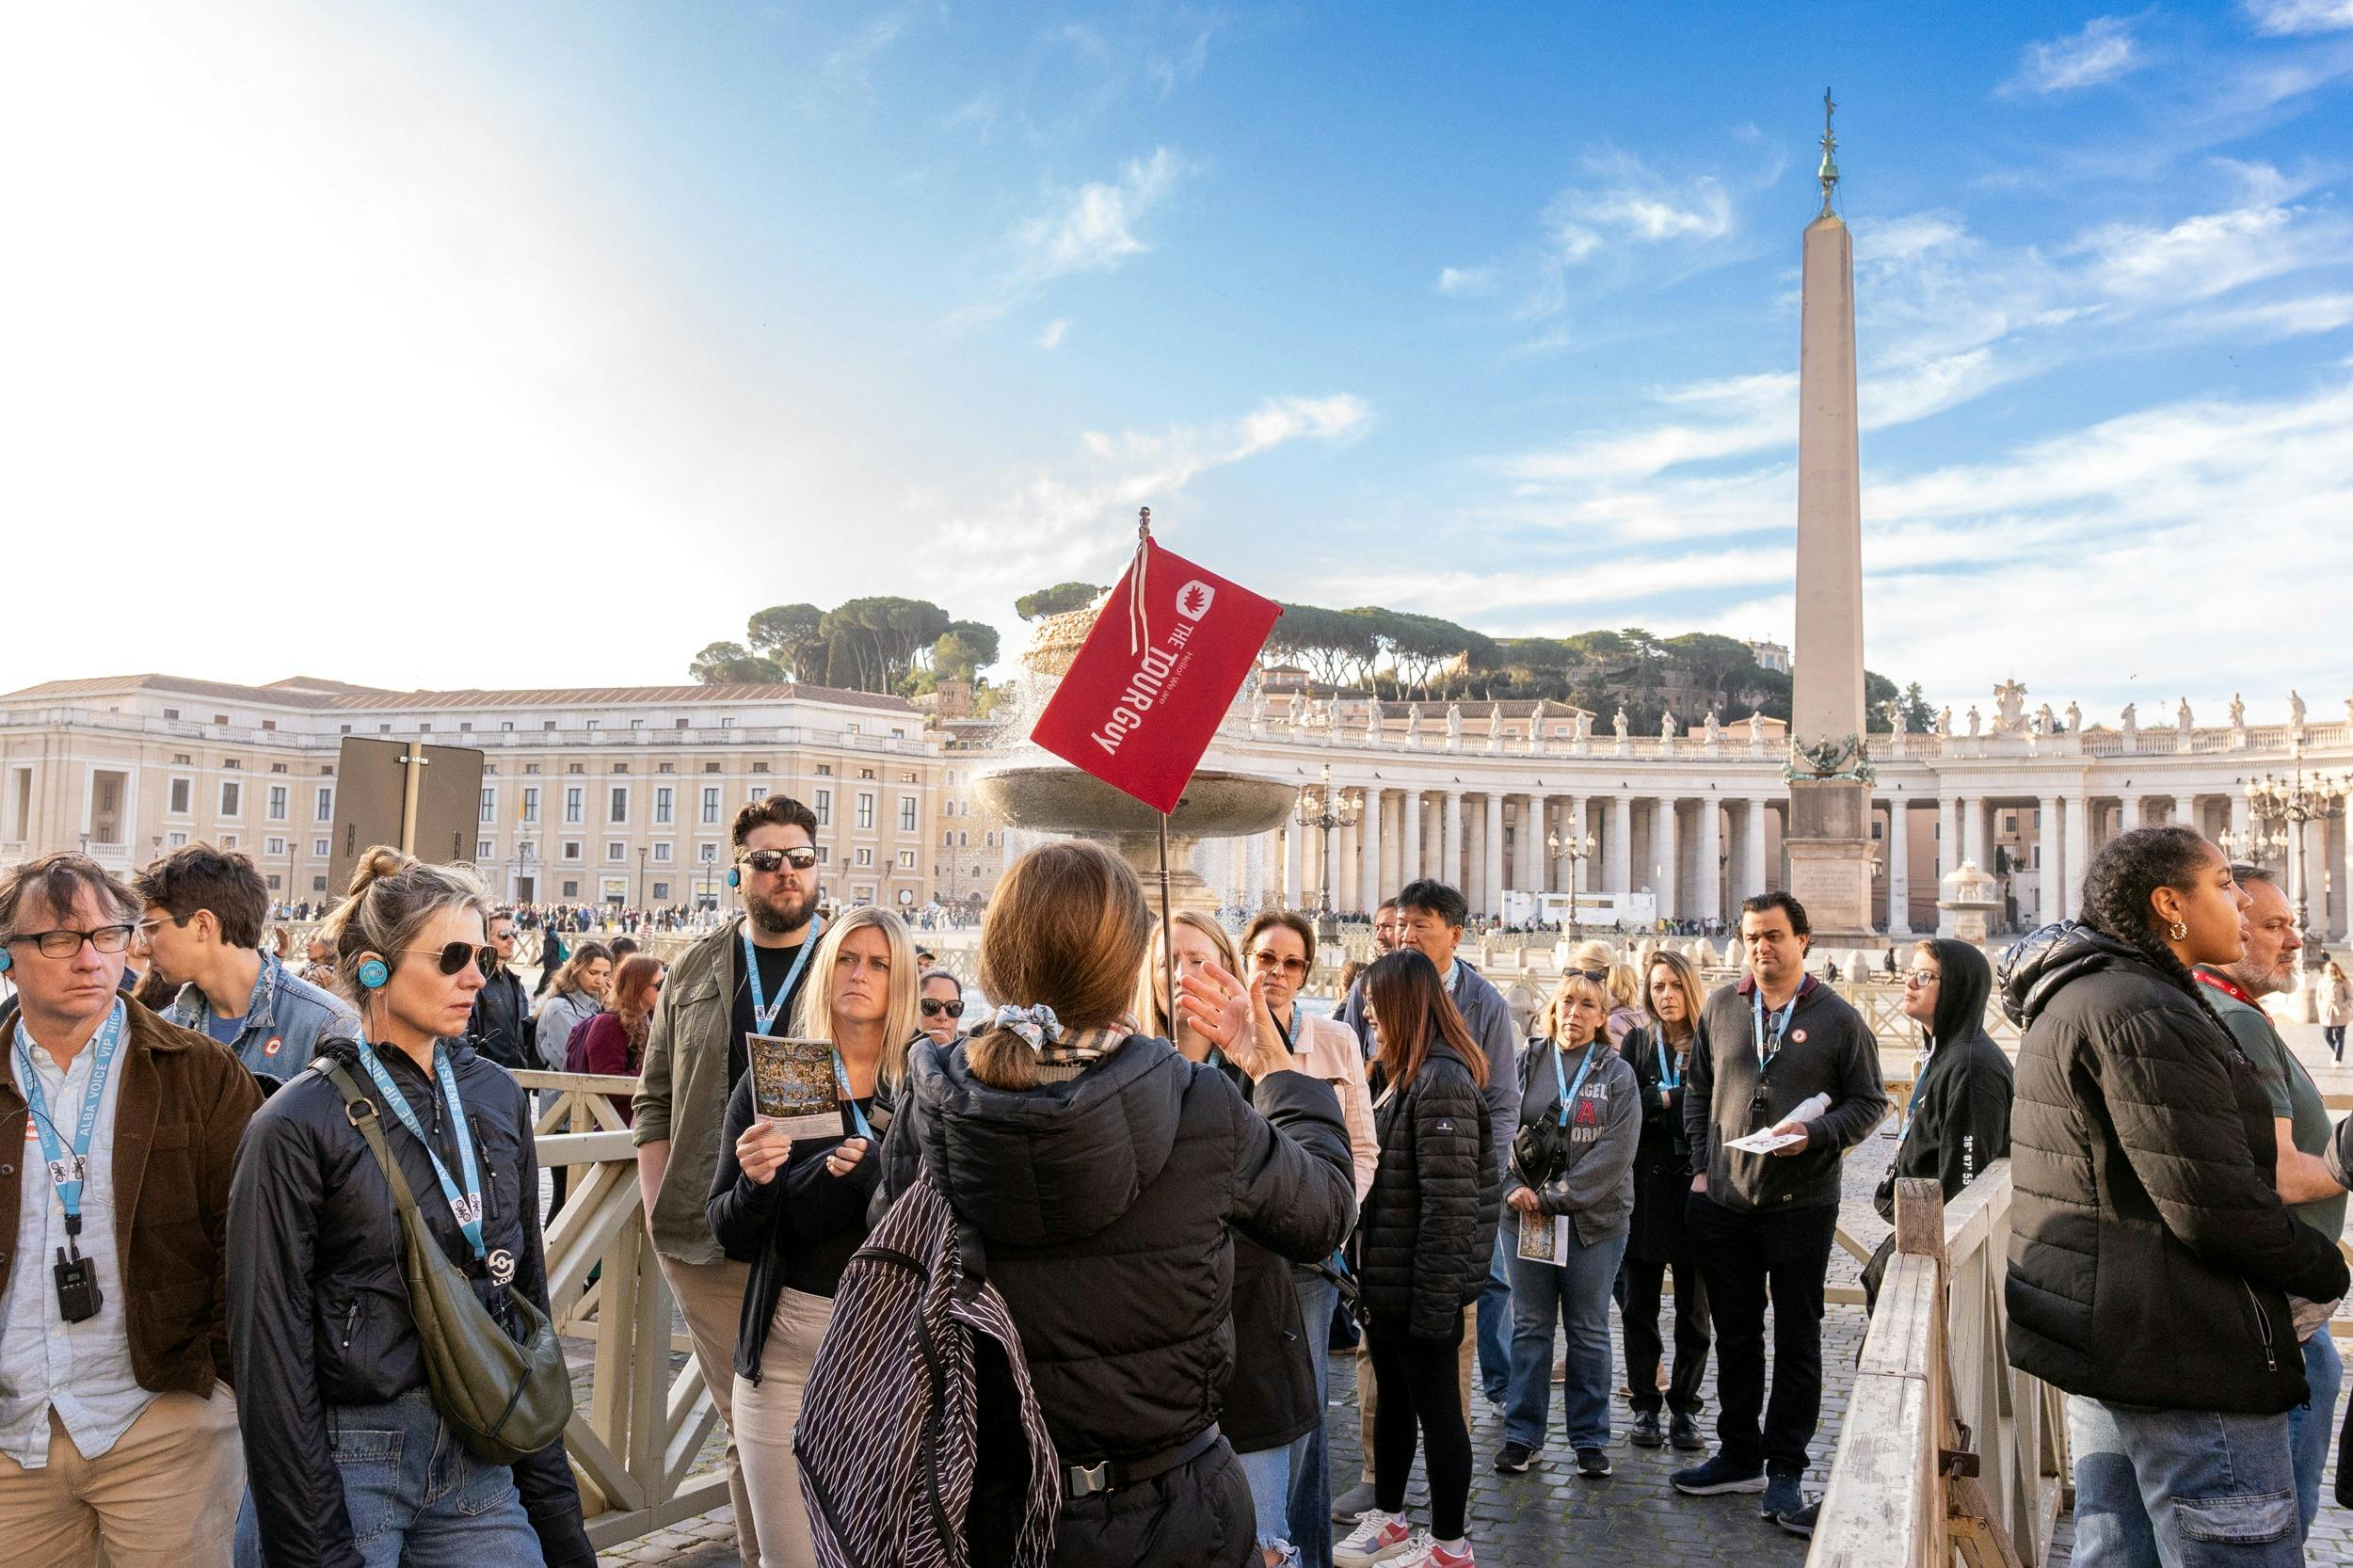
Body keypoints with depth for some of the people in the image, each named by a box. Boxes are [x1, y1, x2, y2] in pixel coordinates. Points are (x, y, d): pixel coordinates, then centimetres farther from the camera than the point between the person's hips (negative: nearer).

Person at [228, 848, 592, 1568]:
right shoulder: (299, 1124, -11)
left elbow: (525, 1293, 8)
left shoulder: (496, 1096, 4)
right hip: (347, 1460, -4)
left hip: (477, 1458, 4)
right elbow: (272, 1347, -10)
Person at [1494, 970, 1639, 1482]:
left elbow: (1615, 1152, -9)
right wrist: (1513, 1189, -13)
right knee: (1529, 1328, 8)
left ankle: (1590, 1439, 21)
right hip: (1524, 1217, 1)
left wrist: (1554, 1198, -13)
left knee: (1588, 1332, 9)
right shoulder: (1525, 1064, 4)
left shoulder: (1617, 1074, -1)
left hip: (1593, 1221, -1)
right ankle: (1522, 1435, 18)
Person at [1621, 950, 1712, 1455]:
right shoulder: (1637, 1043, 7)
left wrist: (1656, 1101, -14)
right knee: (1640, 1305, 6)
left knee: (1693, 1308, 6)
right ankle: (1645, 1408, 16)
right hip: (1645, 1186, 1)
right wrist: (1671, 1098, -11)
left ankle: (1684, 1408, 17)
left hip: (1696, 1185, -1)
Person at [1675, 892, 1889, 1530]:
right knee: (1735, 1335, 13)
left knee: (1796, 1341, 6)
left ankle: (1785, 1467, 18)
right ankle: (1738, 1454, 27)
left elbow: (1869, 1101, 0)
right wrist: (1701, 1166, 5)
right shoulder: (1721, 1008, 6)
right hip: (1724, 1202, 3)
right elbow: (1698, 1092, 13)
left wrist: (1814, 1133, -16)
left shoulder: (1837, 1018, -2)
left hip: (1802, 1205, -3)